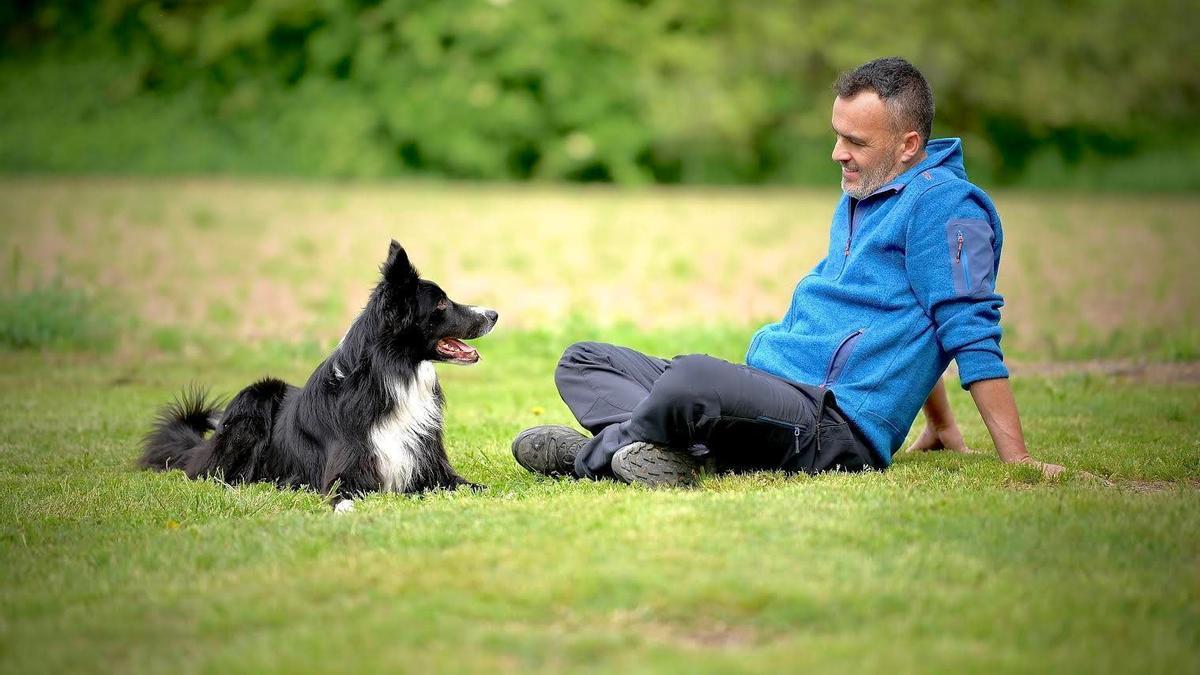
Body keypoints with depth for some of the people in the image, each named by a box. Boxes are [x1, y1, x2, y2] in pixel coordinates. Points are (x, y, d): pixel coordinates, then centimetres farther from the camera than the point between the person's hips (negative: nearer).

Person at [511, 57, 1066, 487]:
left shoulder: (943, 203, -8)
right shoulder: (857, 201, 23)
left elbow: (970, 333, -14)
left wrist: (1017, 461, -18)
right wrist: (941, 426, 36)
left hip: (834, 427, -11)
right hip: (773, 396, 11)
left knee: (694, 375, -40)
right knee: (584, 360, 8)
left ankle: (595, 454, -13)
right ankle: (651, 450, -24)